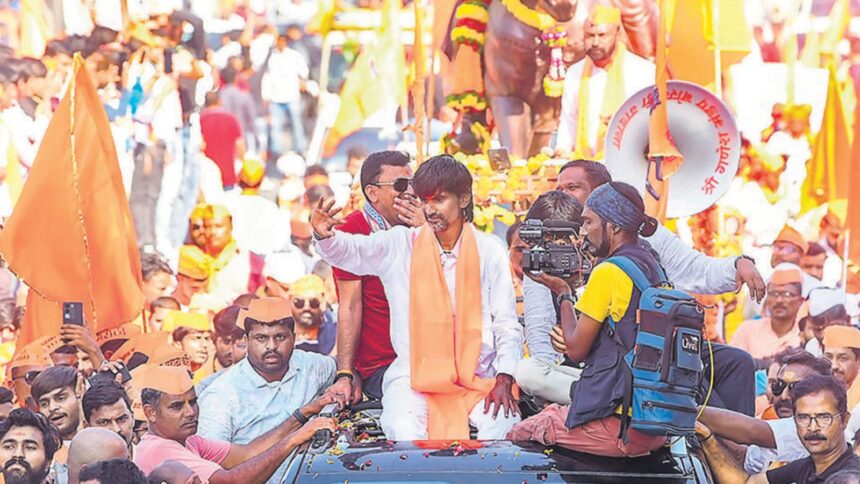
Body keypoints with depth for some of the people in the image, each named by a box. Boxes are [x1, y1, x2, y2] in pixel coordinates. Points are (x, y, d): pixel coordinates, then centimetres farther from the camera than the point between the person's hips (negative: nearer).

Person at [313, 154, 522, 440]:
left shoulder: (489, 253, 8)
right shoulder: (401, 245, 8)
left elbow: (507, 323, 6)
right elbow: (347, 250, -4)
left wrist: (504, 379, -8)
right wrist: (324, 235, -28)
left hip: (478, 376, 1)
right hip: (414, 375, 0)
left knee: (504, 425, -27)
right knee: (404, 431, -30)